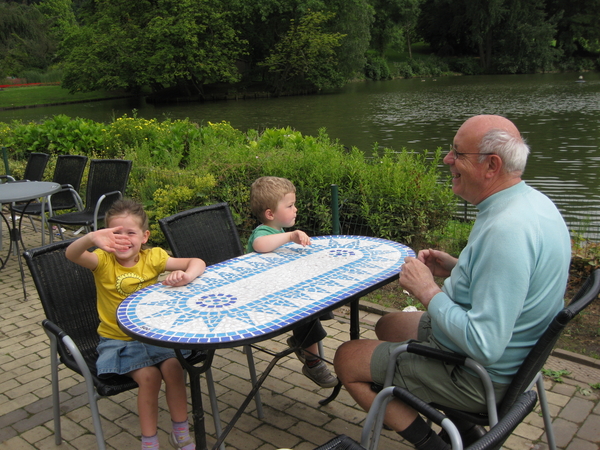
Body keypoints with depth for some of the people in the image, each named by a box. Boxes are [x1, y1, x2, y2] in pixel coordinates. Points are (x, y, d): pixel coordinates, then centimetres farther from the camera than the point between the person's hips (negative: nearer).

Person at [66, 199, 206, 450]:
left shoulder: (152, 258, -4)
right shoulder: (103, 260, -10)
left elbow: (197, 263, -7)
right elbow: (72, 255, -32)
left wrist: (186, 275, -31)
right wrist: (91, 238, -55)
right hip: (118, 339, -2)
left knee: (173, 368, -20)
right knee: (149, 376, -23)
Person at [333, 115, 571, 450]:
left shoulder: (505, 230, -33)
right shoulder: (531, 201, -1)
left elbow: (485, 347, -35)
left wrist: (427, 290, -23)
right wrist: (457, 268, 2)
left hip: (478, 375, -9)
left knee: (347, 359, 1)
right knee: (387, 326, 28)